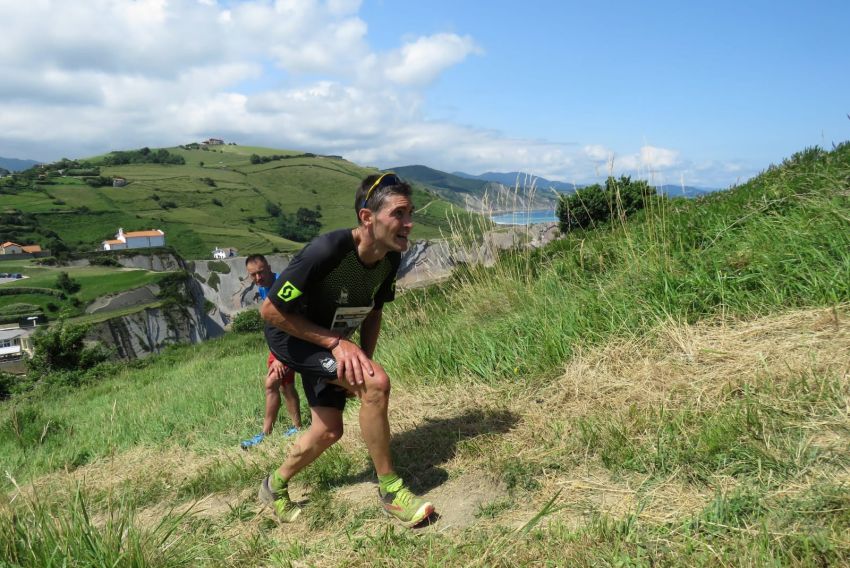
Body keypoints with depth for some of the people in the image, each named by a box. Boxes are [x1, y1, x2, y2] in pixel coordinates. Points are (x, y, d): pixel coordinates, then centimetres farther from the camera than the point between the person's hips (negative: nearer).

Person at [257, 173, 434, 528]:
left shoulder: (390, 258, -13)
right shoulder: (326, 252, -35)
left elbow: (373, 310, 4)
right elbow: (271, 310, -28)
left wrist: (365, 358, -9)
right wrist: (337, 343, -29)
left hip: (330, 340, 8)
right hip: (290, 337, -7)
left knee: (329, 431, 11)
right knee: (376, 383, -27)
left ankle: (276, 487, 38)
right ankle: (389, 490, -10)